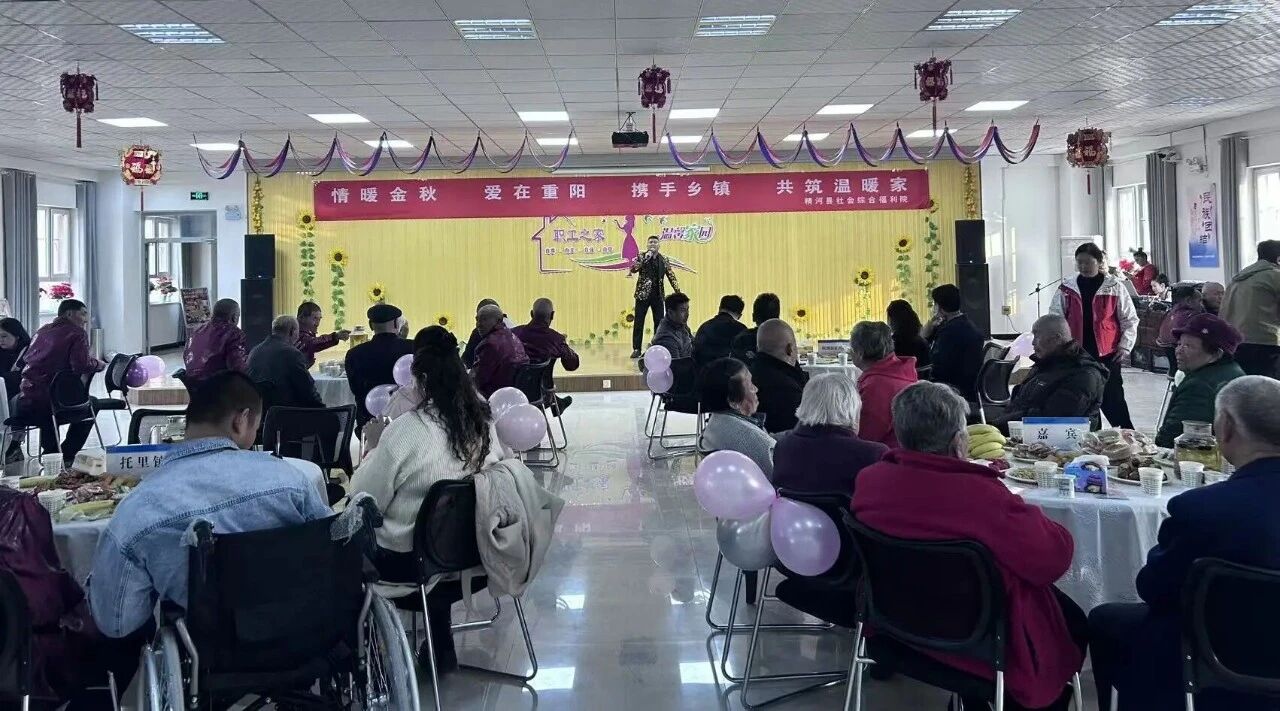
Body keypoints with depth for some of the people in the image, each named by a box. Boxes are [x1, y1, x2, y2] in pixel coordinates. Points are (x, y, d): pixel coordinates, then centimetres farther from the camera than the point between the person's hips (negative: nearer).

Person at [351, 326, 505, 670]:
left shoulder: (405, 430, -22)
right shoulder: (484, 421, -6)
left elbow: (365, 500, -14)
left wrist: (373, 450, 4)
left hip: (408, 560, -4)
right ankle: (440, 647, 33)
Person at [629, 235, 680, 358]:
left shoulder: (664, 260, 7)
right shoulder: (642, 257, 1)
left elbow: (671, 277, 7)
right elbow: (634, 269, -14)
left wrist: (678, 292, -2)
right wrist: (646, 256, -22)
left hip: (658, 295, 2)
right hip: (643, 294, -2)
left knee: (659, 322, 4)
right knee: (638, 322, -1)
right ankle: (636, 349, 5)